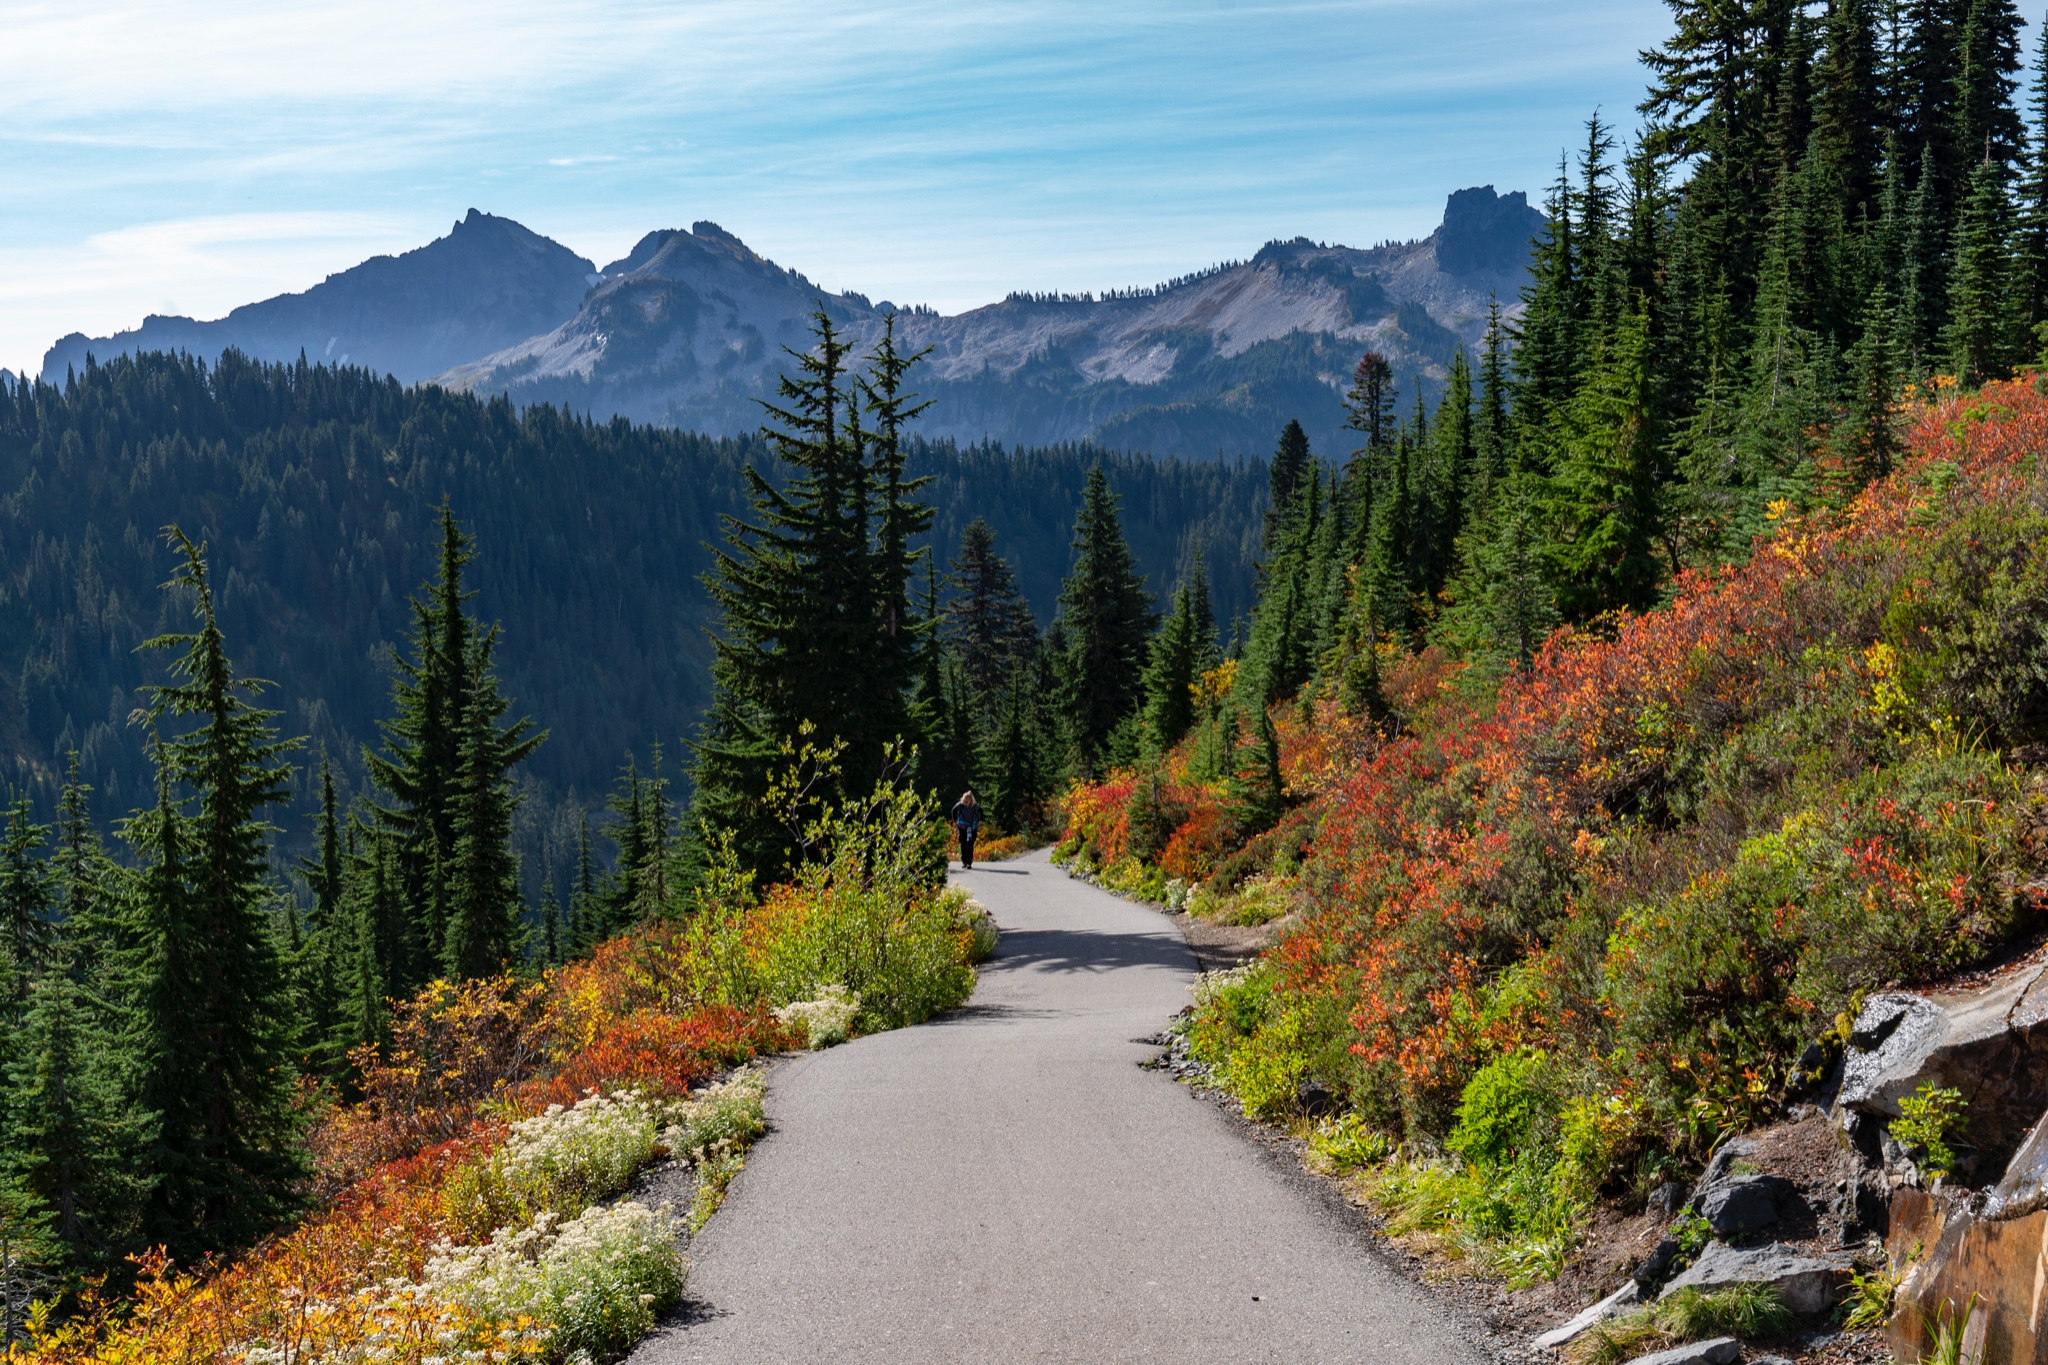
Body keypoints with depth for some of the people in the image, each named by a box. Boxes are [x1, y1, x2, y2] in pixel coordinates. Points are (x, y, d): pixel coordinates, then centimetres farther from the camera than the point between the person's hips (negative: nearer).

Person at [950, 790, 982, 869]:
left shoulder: (975, 806, -14)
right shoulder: (960, 805, -14)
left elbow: (981, 810, 9)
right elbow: (953, 811, 6)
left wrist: (980, 821, 4)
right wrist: (955, 821, 3)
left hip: (972, 827, 0)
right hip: (962, 827, 0)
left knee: (970, 845, -2)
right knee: (963, 844, -2)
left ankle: (969, 862, 3)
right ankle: (964, 862, 8)